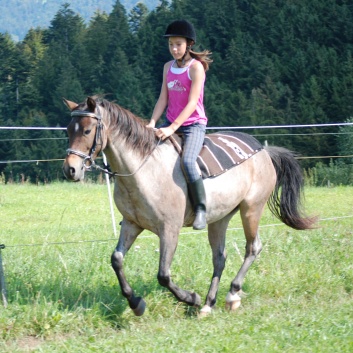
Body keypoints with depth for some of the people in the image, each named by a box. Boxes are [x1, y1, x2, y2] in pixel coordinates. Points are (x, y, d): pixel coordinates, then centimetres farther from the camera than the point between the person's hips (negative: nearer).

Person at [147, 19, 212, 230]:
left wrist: (173, 127, -25)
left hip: (194, 124, -7)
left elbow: (193, 102, -18)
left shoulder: (196, 67, -11)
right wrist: (152, 123, -8)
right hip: (171, 125, 7)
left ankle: (201, 210, -22)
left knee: (187, 161, -32)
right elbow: (163, 99, 8)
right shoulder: (168, 67, 9)